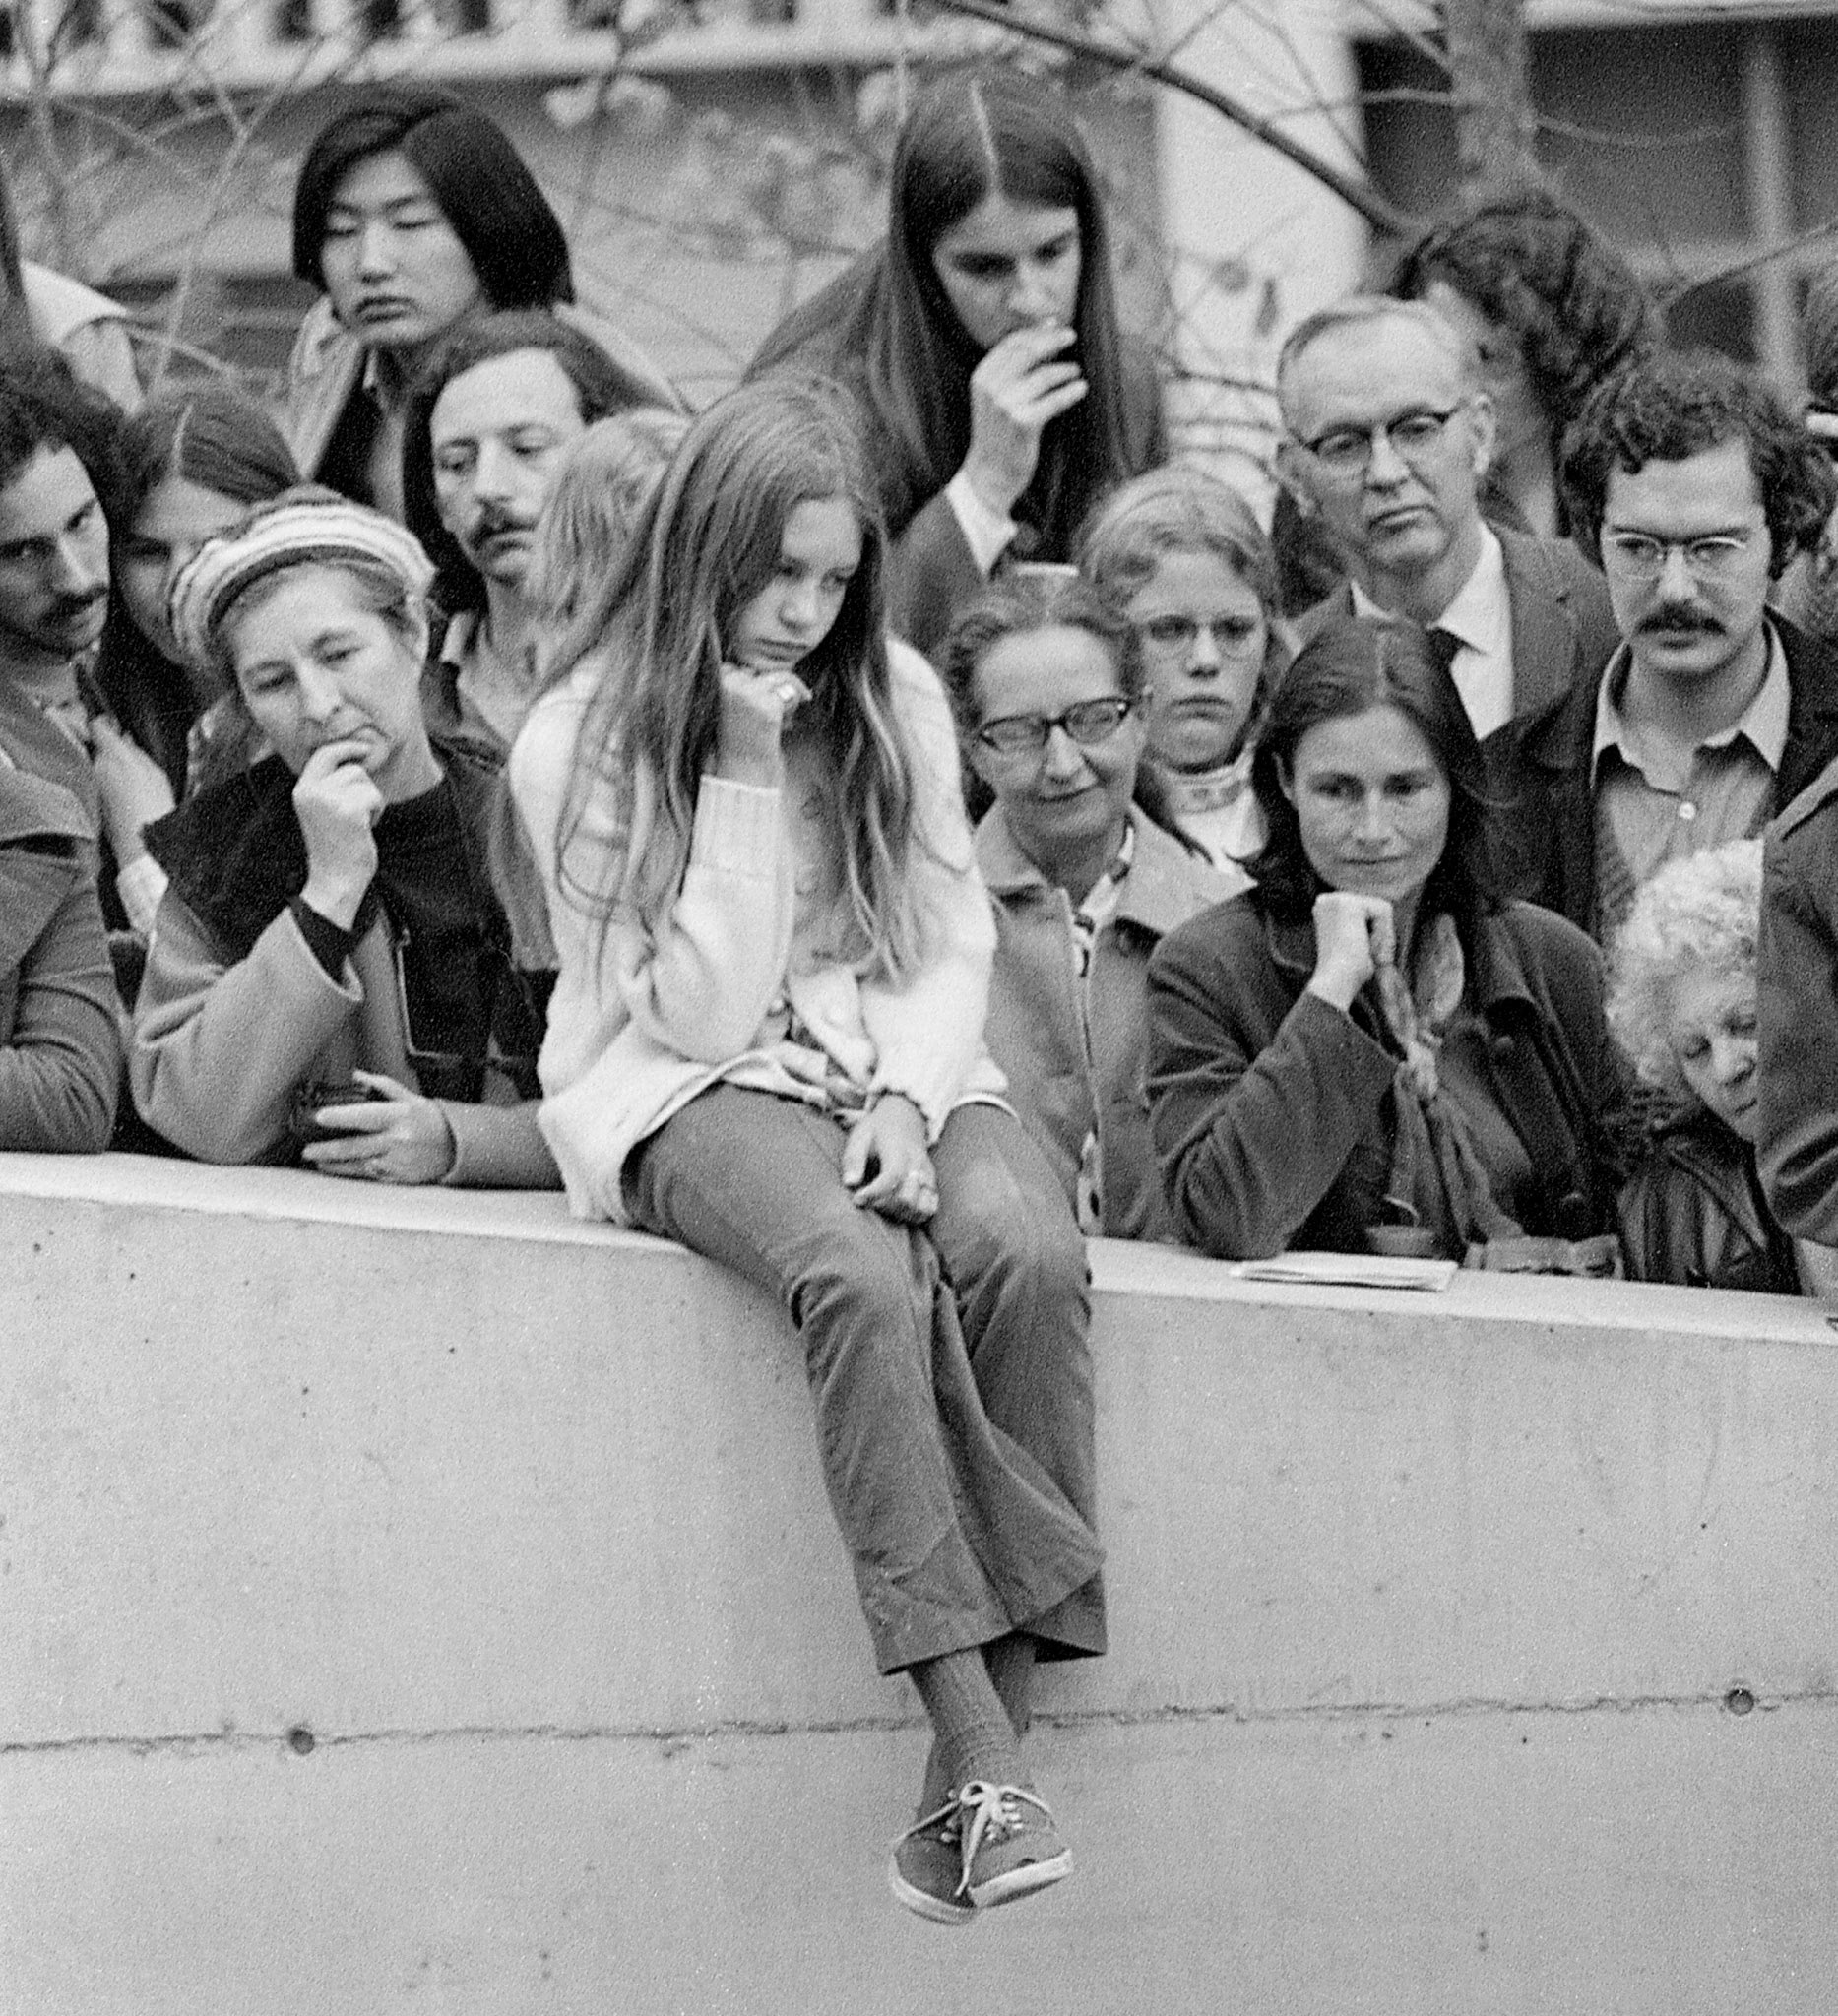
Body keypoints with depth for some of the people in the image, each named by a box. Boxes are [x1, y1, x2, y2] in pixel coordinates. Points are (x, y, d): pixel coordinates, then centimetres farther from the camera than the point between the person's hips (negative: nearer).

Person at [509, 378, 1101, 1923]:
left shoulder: (893, 699, 9)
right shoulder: (578, 744, -2)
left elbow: (952, 944, 8)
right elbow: (697, 1012, -7)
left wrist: (908, 1100, -12)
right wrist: (742, 775, -13)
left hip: (897, 1067, 3)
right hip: (692, 1096, -3)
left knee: (1030, 1255, -32)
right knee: (864, 1277, -36)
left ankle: (994, 1731, -31)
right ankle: (979, 1747, -41)